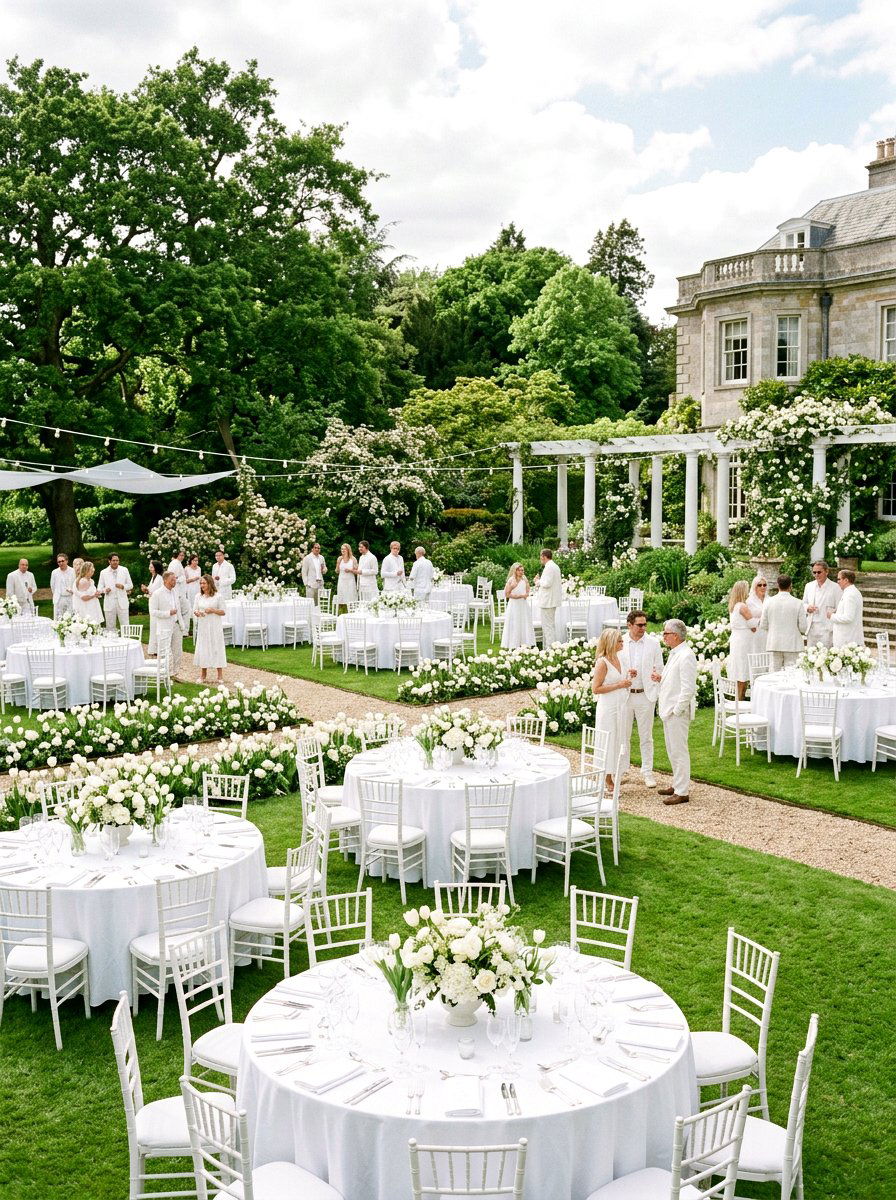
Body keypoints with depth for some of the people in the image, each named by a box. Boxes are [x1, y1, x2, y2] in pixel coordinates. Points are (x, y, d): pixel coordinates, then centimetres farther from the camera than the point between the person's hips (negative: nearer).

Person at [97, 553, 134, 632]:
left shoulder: (124, 570, 7)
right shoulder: (103, 572, 6)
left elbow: (130, 585, 10)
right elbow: (99, 588, 6)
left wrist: (123, 586, -12)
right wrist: (105, 590, -17)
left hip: (122, 603, 0)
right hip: (109, 603, 0)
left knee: (125, 626, -1)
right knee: (110, 627, 4)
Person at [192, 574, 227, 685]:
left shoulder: (217, 597, -4)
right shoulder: (198, 597, 7)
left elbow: (223, 612, -3)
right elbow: (194, 610, 9)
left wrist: (212, 610, -17)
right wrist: (197, 613, -14)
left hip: (214, 627, -3)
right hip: (202, 626, 3)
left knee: (216, 648, -2)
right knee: (203, 649, 6)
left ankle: (220, 676, 5)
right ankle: (203, 675, 15)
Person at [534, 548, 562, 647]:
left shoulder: (549, 567, -17)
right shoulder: (555, 566, 16)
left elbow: (547, 583, -24)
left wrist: (538, 581, -6)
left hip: (547, 601, -11)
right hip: (553, 600, 11)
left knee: (547, 625, -8)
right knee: (551, 624, 16)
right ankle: (552, 645, 21)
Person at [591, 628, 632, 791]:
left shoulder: (618, 658, 9)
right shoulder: (602, 662, -15)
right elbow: (595, 689, -18)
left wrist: (628, 678, 5)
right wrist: (619, 685, -18)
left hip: (620, 706, 8)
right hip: (608, 708, -8)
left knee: (618, 740, 11)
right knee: (607, 742, -1)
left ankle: (612, 776, 20)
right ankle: (605, 781, 7)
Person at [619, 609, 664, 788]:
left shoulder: (653, 644, 0)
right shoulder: (620, 643, 0)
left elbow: (659, 670, 4)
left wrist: (656, 675, -19)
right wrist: (626, 673, -15)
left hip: (645, 695, 0)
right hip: (624, 694, 0)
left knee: (646, 736, 6)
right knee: (623, 735, 8)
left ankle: (647, 772, 15)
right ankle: (622, 770, 20)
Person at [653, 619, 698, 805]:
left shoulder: (686, 656, -18)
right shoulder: (674, 654, 14)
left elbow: (688, 688, -22)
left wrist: (676, 710, -20)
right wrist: (661, 678, 8)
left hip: (677, 712, -10)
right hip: (668, 710, 10)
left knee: (679, 751, -5)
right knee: (672, 750, 18)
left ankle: (682, 792, 1)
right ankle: (678, 784, 30)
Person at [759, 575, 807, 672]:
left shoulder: (768, 602, -3)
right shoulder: (798, 603, -8)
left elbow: (763, 625, 1)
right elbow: (803, 627, -6)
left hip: (774, 643, 2)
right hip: (792, 644, -2)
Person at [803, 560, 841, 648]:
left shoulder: (835, 587, -2)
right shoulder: (809, 586, 14)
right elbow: (803, 604, 21)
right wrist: (808, 608, -2)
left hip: (827, 629, -5)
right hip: (811, 627, 5)